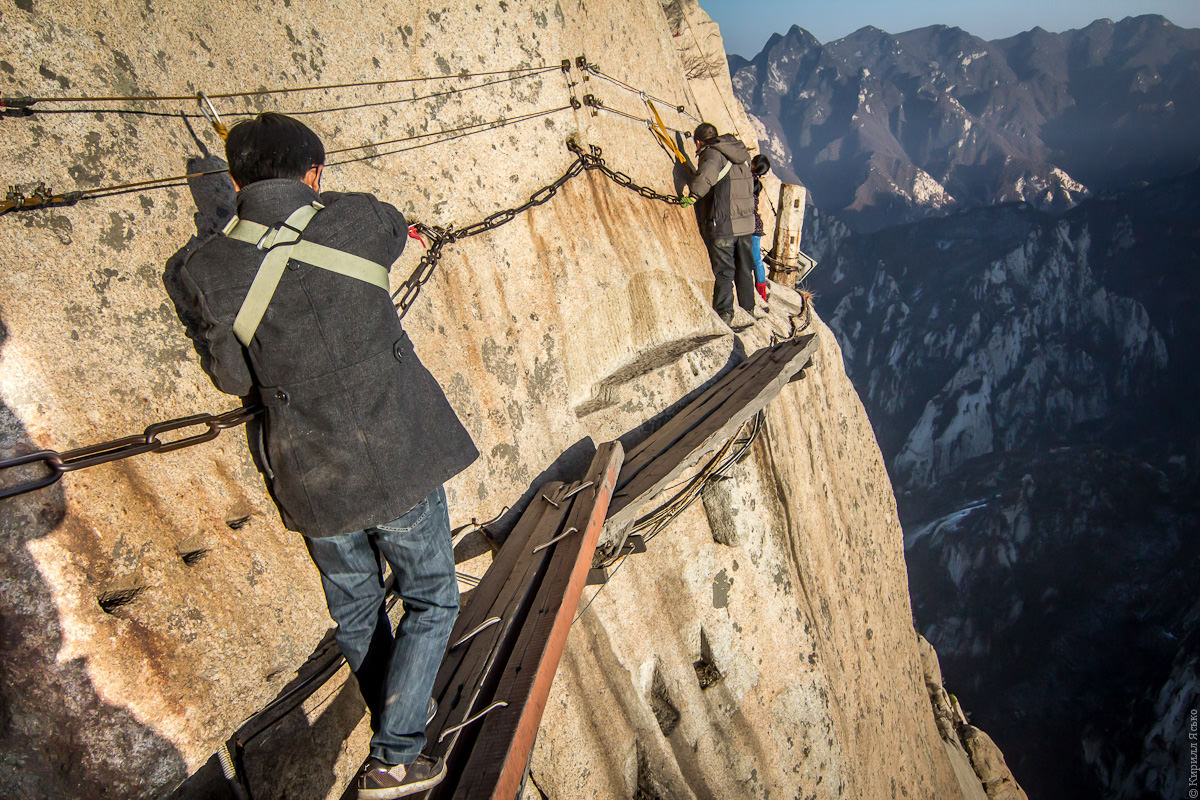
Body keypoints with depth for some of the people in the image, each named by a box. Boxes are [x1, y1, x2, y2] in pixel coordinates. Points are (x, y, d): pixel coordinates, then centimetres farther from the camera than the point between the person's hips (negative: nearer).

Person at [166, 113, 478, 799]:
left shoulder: (204, 274, -6)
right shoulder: (362, 221, -10)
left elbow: (235, 377, 2)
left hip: (312, 476, 3)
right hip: (398, 456, -2)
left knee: (355, 613, 24)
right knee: (430, 599, 16)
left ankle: (401, 718, 46)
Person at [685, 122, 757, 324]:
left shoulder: (712, 153, -10)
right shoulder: (741, 153, 13)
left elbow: (705, 177, -32)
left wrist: (691, 195, -20)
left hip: (723, 224, -7)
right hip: (746, 223, 7)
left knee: (723, 271, 2)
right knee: (744, 270, 17)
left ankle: (724, 314, 6)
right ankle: (748, 310, 26)